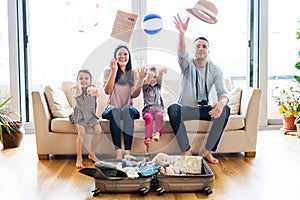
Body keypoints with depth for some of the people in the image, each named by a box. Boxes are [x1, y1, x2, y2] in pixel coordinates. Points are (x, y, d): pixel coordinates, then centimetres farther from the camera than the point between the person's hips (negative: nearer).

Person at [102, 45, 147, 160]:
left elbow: (134, 95, 0)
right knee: (115, 111, -36)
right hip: (112, 109, -1)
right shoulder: (109, 71, 7)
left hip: (129, 109, 1)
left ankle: (127, 151, -42)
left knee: (127, 110, -34)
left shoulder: (134, 74, 12)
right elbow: (107, 91, -9)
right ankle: (118, 151, -44)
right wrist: (114, 71, -12)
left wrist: (141, 79, -12)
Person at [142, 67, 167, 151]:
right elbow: (146, 82, -10)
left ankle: (157, 133, -45)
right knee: (149, 117, -33)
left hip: (158, 109, 2)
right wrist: (149, 76, -34)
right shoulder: (145, 87, 14)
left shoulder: (158, 86, 21)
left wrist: (161, 73, -25)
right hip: (148, 110, -1)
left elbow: (159, 79, -1)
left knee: (159, 115, -33)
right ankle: (147, 138, -40)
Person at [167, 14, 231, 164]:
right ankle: (186, 150, -25)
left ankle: (208, 151, -20)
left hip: (204, 109, 2)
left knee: (225, 110, -28)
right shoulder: (187, 65, -5)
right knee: (173, 109, -35)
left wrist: (221, 103, -37)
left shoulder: (215, 70, 0)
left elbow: (222, 92, -11)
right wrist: (182, 34, -51)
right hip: (186, 108, -1)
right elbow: (182, 55, -30)